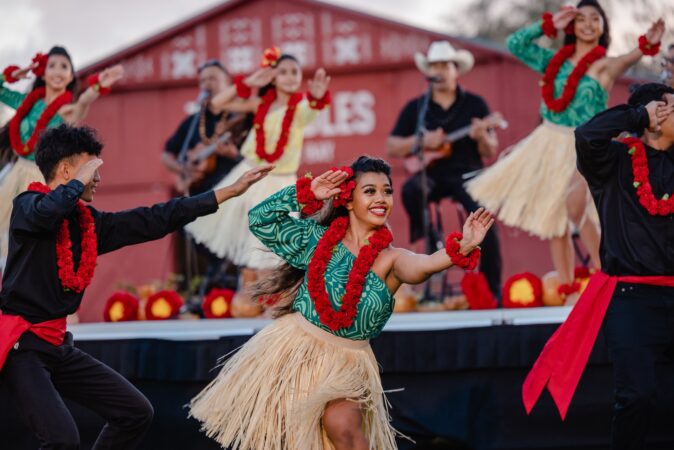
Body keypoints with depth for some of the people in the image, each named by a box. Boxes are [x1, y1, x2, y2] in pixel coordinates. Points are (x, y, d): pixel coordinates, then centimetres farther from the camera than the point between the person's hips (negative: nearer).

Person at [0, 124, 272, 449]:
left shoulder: (88, 221, 12)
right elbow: (47, 212, -34)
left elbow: (154, 221, 14)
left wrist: (230, 191, 16)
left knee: (136, 412, 10)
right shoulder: (28, 205, -8)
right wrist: (79, 181, -15)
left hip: (58, 344, 9)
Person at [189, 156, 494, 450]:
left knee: (342, 424, -26)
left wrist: (462, 248, -48)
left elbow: (425, 265, -29)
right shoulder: (320, 237, 0)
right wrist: (308, 193, -5)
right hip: (294, 348, 2)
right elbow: (260, 219, 3)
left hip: (346, 363, -2)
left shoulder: (391, 259, -7)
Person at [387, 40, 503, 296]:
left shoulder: (475, 105, 6)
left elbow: (491, 153, 4)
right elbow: (391, 148, 6)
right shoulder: (415, 108, 8)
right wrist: (420, 141, -11)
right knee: (410, 190, -34)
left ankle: (493, 289, -16)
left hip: (467, 173, -1)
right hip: (431, 174, 1)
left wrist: (482, 137, -19)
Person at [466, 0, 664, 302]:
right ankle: (569, 292, 11)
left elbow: (628, 60, -27)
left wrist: (646, 45, -47)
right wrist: (549, 26, 6)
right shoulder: (558, 60, 9)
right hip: (549, 144, 6)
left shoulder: (605, 65, -4)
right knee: (553, 218, 5)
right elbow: (515, 44, 13)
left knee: (575, 208, -26)